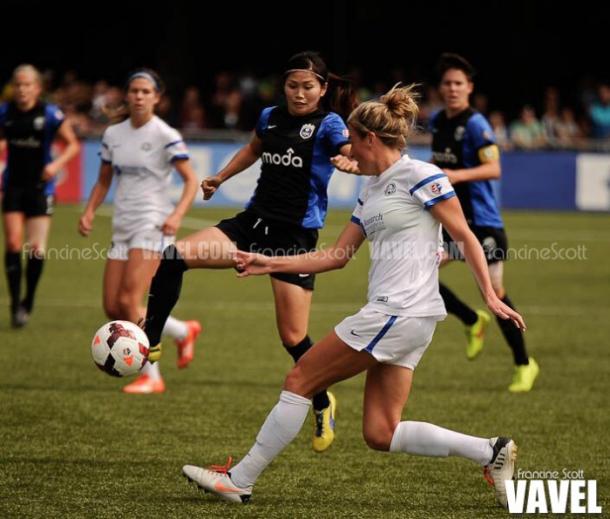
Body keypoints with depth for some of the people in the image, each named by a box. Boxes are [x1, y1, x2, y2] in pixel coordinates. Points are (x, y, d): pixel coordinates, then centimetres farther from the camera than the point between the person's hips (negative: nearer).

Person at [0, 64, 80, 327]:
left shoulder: (50, 114, -8)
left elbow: (73, 144, -1)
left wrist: (57, 164, -16)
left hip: (40, 186, -2)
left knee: (36, 249, -5)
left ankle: (28, 302, 15)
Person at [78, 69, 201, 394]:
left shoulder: (165, 136, -7)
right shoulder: (113, 134, 11)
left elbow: (191, 180, -7)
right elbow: (104, 181, 20)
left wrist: (177, 215, -23)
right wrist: (89, 211, 3)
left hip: (153, 225, -7)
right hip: (123, 227, 7)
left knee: (128, 301, -17)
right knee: (112, 308, 1)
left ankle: (151, 377, -6)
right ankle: (184, 331, 22)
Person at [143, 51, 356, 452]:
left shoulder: (327, 125, -7)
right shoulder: (271, 117, 10)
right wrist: (220, 178, 41)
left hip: (296, 236, -5)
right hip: (254, 222, 5)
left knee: (293, 337, -4)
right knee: (173, 258, -16)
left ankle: (323, 405, 22)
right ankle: (149, 343, -5)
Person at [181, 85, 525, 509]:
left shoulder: (420, 176, -6)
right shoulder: (372, 192, 20)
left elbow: (465, 236, -7)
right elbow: (338, 255, 23)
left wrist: (491, 297, -13)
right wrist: (271, 264, 17)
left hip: (400, 312, -9)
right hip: (390, 315, 9)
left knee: (300, 380, -3)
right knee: (381, 433, 3)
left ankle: (239, 481, 4)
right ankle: (491, 451, 4)